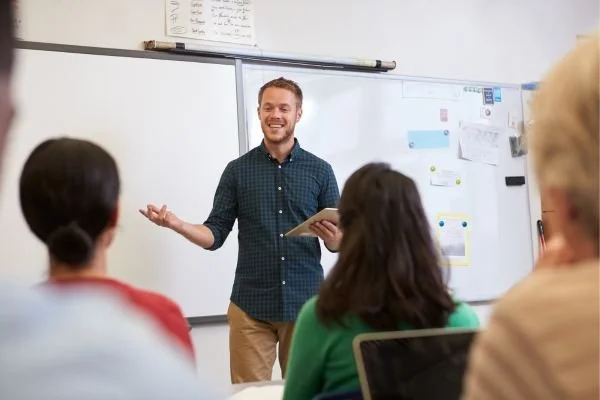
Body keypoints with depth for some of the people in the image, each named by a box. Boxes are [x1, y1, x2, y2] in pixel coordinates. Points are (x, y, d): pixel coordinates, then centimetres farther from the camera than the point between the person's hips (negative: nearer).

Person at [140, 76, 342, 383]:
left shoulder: (320, 170, 3)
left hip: (306, 303, 0)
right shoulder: (238, 170, 4)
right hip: (251, 306, 0)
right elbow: (215, 236, 2)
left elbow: (340, 241, 4)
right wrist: (176, 224, -15)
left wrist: (333, 237, -19)